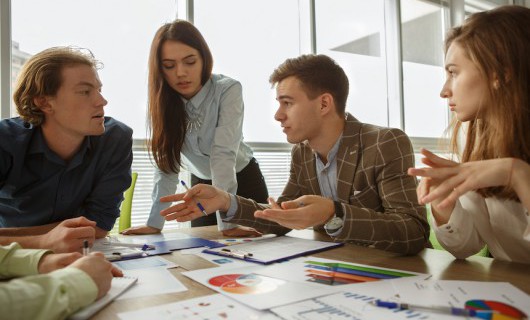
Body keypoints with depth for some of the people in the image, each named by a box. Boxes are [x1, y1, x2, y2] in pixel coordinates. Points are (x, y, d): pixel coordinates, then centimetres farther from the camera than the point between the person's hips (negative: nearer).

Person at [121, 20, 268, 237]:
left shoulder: (228, 90, -26)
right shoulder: (163, 101, -15)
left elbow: (223, 154, -34)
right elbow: (166, 162, -19)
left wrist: (227, 221, -39)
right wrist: (154, 223, -26)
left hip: (243, 180, -2)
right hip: (201, 183, 3)